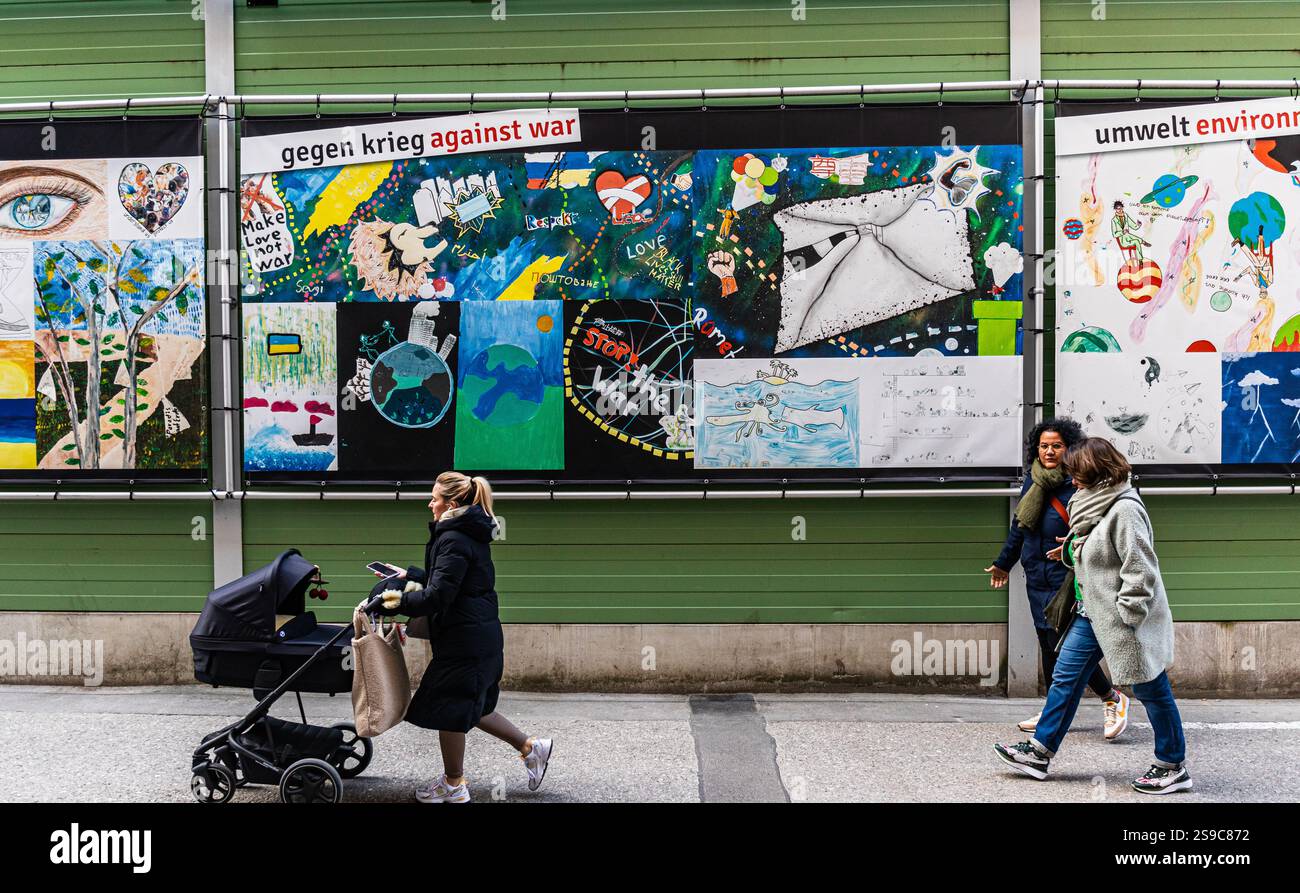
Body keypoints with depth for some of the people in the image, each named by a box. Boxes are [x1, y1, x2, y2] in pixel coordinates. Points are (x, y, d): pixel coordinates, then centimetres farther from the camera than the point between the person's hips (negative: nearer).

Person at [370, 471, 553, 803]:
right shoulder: (471, 534, 13)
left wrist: (400, 602, -11)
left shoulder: (454, 540, -18)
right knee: (469, 706, 21)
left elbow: (438, 596, -23)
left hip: (464, 640, -10)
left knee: (448, 709, 6)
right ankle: (531, 747, 23)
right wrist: (410, 574, 26)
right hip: (482, 635, 10)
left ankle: (453, 785, 21)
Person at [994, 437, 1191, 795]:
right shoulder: (1093, 504, 10)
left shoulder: (1124, 510, -21)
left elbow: (1139, 569, -24)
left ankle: (1173, 767, 19)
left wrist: (1126, 617, -22)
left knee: (1151, 690, 5)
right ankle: (1039, 752, 19)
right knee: (1065, 678, 11)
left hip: (1123, 619, -10)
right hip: (1091, 614, 10)